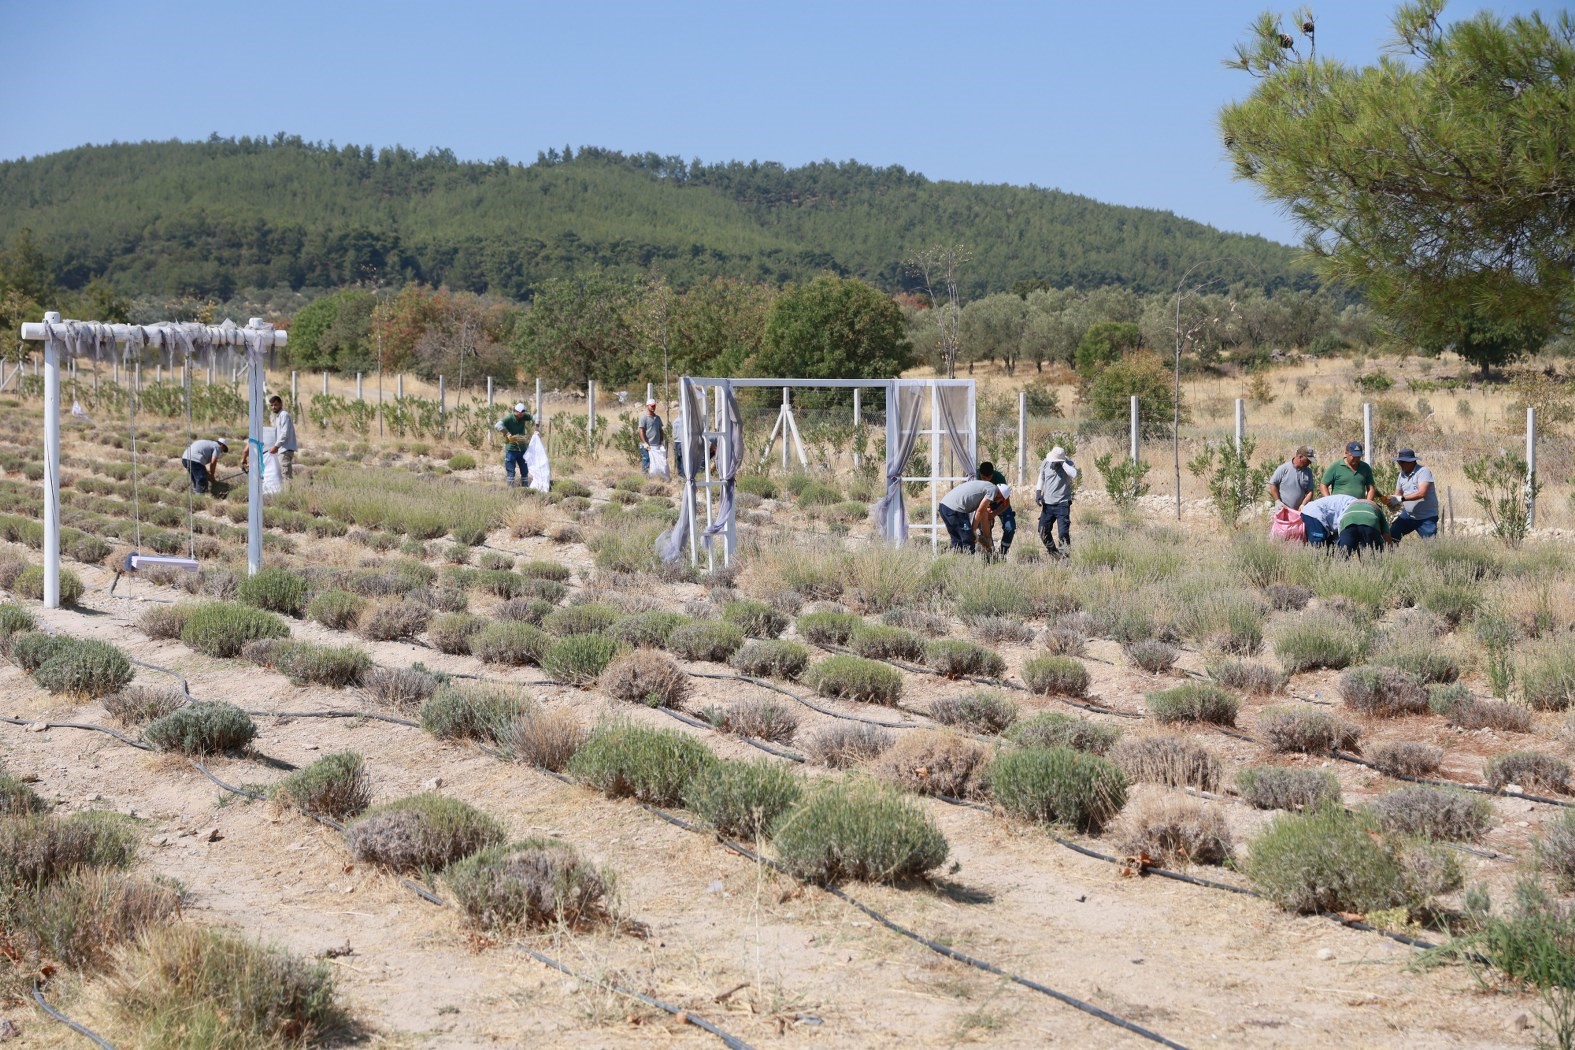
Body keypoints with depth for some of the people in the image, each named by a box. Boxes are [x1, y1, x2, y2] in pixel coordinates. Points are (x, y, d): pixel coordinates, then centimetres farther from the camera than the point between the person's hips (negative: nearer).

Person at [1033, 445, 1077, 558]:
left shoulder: (1068, 464, -9)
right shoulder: (1046, 463, 1)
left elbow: (1074, 475, -30)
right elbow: (1041, 478, 14)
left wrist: (1062, 464, -26)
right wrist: (1038, 492, 3)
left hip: (1062, 504, -5)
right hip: (1047, 503, 5)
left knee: (1063, 531, -14)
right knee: (1043, 530, 8)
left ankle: (1065, 555, -6)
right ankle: (1053, 552, 27)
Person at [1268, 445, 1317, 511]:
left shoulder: (1308, 472, 6)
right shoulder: (1283, 468, -6)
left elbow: (1310, 491, 6)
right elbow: (1272, 484, -3)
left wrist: (1303, 505, -10)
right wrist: (1278, 502, -10)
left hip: (1298, 511, 3)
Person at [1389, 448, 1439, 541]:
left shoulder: (1423, 472, -16)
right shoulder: (1402, 474, 7)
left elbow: (1421, 493, -29)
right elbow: (1398, 493, 13)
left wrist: (1401, 498, -34)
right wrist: (1392, 503, -11)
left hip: (1427, 517, -6)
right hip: (1408, 514, 6)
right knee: (1391, 534, -5)